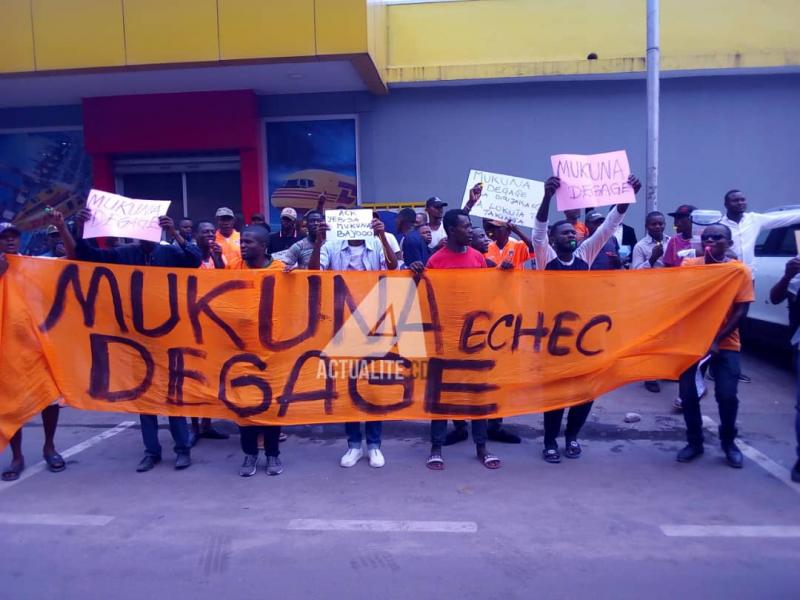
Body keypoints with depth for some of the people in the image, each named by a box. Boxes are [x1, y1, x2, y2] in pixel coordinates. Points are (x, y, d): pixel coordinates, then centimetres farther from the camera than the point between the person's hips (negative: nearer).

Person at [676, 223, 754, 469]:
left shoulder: (740, 270, -5)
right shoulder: (689, 266, -2)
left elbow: (740, 311, -8)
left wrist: (717, 340, -15)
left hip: (725, 343, -1)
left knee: (727, 395, -6)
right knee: (687, 393, 0)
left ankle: (728, 442, 20)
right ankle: (694, 442, 20)